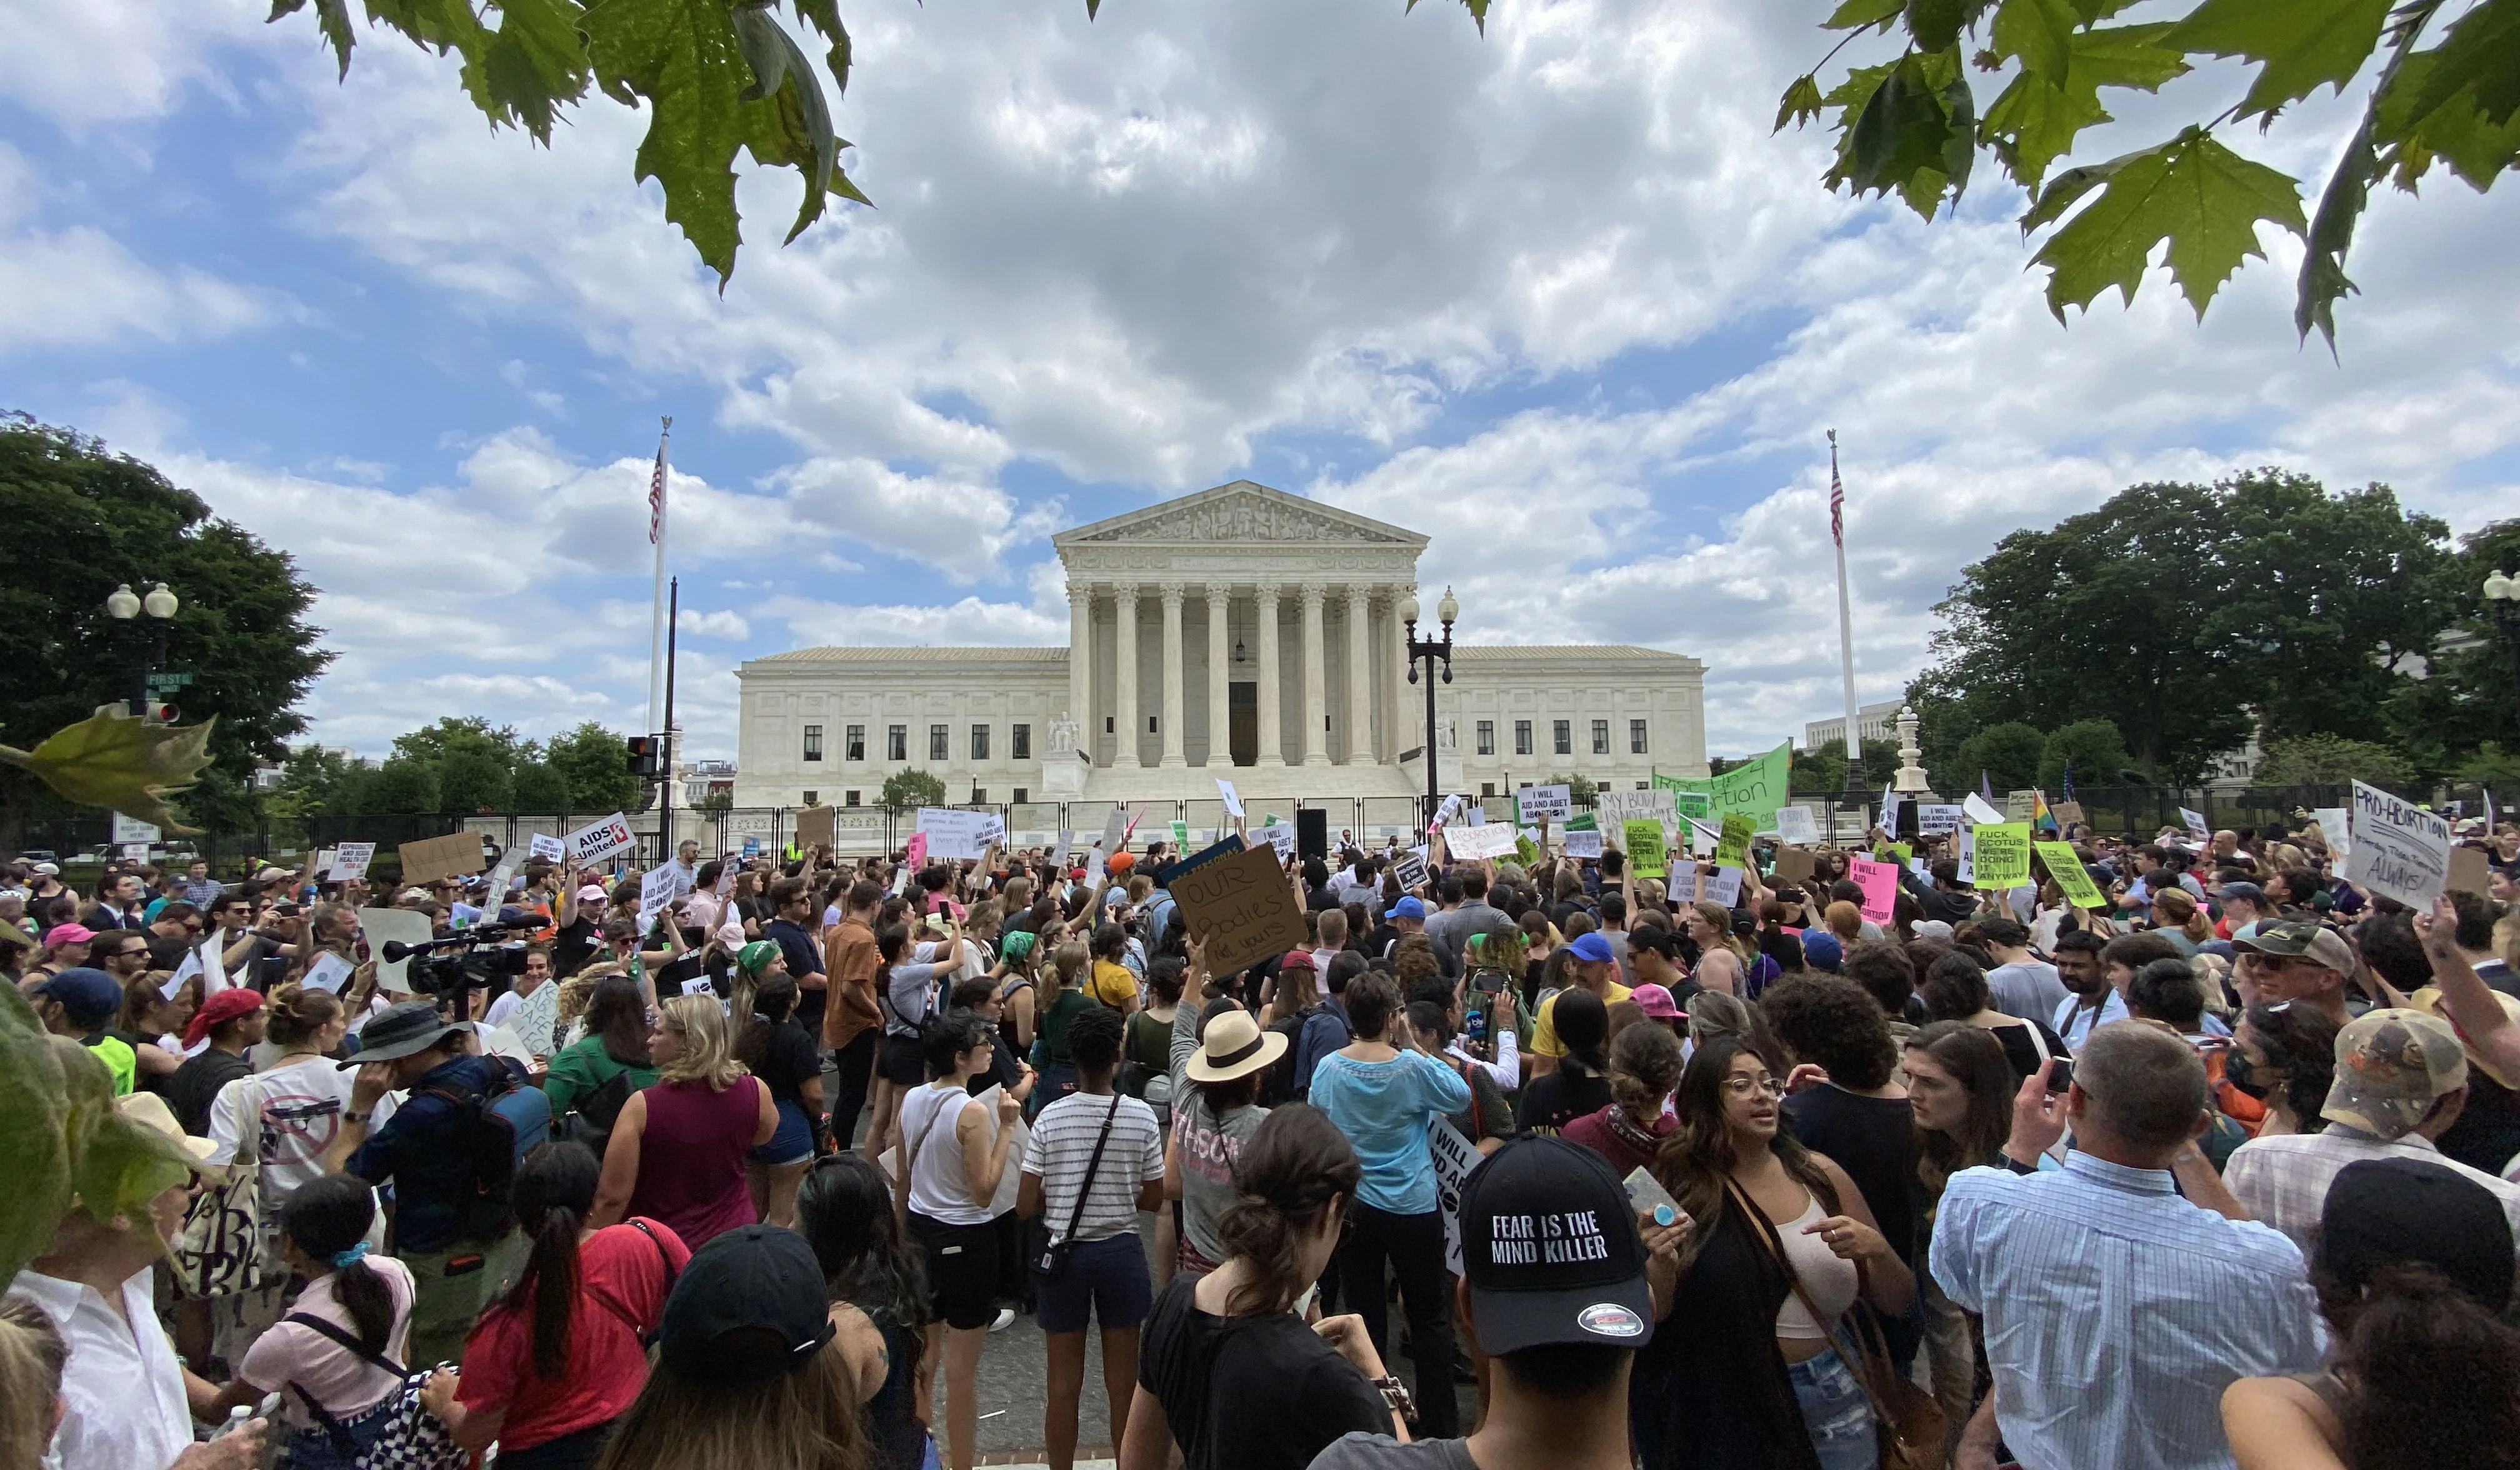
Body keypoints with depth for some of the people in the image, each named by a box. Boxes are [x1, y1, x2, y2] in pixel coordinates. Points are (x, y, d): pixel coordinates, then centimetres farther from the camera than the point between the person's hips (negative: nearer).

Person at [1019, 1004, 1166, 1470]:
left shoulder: (1051, 1117, -13)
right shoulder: (1141, 1116, -12)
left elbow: (1025, 1207, -9)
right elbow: (1154, 1198, -3)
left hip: (1065, 1253, 0)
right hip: (1121, 1252, 0)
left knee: (1065, 1383, 16)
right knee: (1122, 1382, 17)